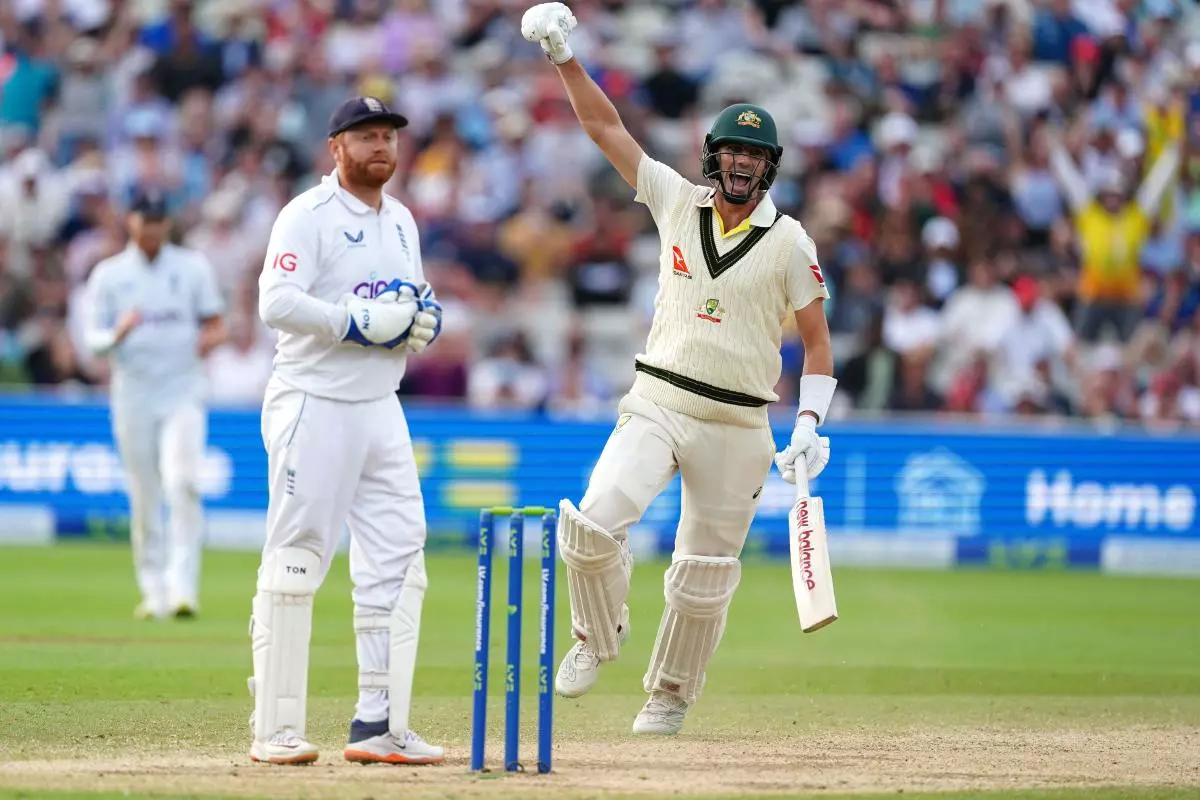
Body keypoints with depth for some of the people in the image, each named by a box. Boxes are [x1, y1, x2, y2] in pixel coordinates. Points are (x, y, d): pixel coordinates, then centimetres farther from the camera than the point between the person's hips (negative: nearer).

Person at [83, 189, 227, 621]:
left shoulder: (193, 267, 8)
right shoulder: (108, 274, 7)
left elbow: (216, 323, 10)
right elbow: (92, 338, 2)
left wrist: (210, 338, -14)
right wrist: (119, 333, -20)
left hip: (183, 392, -1)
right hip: (132, 395, 1)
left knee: (182, 483, -18)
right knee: (144, 499, 2)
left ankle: (182, 586, -19)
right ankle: (154, 593, 11)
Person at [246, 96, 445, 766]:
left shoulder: (402, 221, 17)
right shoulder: (309, 216, -8)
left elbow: (415, 306, 25)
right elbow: (278, 303, -19)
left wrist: (427, 319, 2)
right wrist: (357, 323, -22)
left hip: (381, 408, 8)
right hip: (314, 405, -8)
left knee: (397, 562, 4)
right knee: (295, 563, -6)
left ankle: (380, 725, 7)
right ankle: (276, 730, -5)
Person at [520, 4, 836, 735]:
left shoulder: (789, 243, -2)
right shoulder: (677, 202, 4)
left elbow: (817, 339, 1)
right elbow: (605, 125, 3)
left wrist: (811, 421, -11)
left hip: (738, 424, -1)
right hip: (658, 404, 1)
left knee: (705, 571, 4)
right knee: (593, 523, -20)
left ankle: (671, 695, 27)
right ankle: (600, 633, 9)